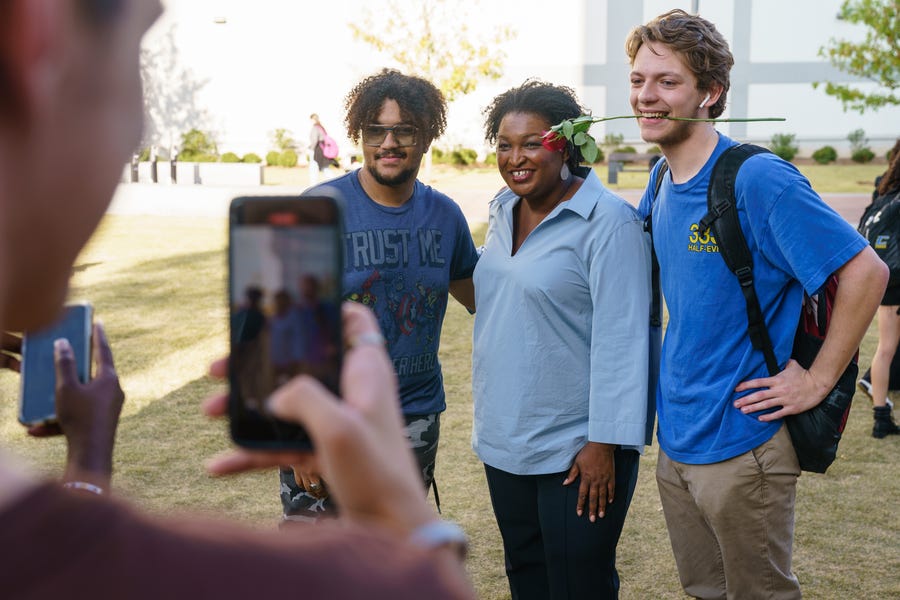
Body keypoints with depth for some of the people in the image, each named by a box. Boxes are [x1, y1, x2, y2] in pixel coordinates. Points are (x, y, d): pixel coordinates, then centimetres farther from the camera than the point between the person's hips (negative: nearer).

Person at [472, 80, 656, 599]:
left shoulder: (606, 221, -16)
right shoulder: (503, 211, 8)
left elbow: (621, 339, -19)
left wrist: (605, 444, -21)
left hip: (577, 452, -7)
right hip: (504, 441, 7)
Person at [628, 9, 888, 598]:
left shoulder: (757, 179, -19)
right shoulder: (662, 183, 5)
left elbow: (866, 271, -19)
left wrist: (818, 379, -17)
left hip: (740, 444, -7)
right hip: (675, 439, 7)